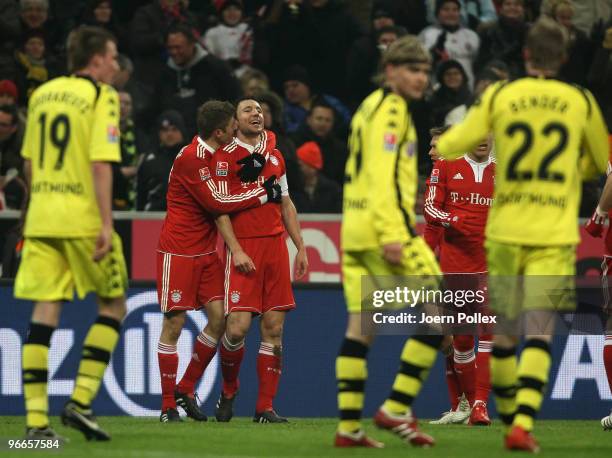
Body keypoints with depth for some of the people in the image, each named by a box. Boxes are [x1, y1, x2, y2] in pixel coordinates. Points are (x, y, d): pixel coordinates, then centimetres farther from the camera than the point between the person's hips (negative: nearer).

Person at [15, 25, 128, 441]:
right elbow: (100, 163, -15)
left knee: (45, 312, 3)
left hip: (41, 217, 6)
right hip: (83, 217, -5)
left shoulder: (43, 94, 13)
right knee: (113, 305, 10)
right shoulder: (101, 96, -6)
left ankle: (36, 419, -3)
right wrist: (106, 224, -16)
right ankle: (81, 401, 0)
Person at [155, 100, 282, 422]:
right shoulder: (190, 158, -17)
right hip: (178, 250, -8)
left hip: (205, 250, 8)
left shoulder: (212, 154, 11)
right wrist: (263, 195, -12)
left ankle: (185, 390, 14)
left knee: (219, 319, -1)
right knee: (174, 324, -5)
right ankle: (168, 406, 1)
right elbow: (216, 203, -18)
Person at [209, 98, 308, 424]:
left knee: (274, 328, 1)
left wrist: (300, 248, 16)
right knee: (237, 327, -13)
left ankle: (265, 407, 4)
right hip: (243, 248, -5)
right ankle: (228, 389, 13)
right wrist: (235, 250, -15)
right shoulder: (225, 156, -1)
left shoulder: (275, 156, 17)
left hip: (275, 246, 5)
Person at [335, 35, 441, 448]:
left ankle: (348, 425, 3)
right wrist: (393, 235, -22)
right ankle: (397, 407, -11)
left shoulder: (370, 107, 21)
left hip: (356, 229, 10)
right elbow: (382, 175, -17)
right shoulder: (391, 109, -8)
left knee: (361, 325, 6)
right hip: (382, 226, -10)